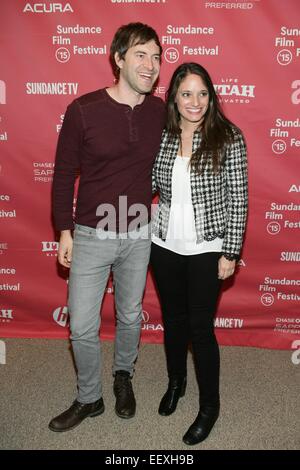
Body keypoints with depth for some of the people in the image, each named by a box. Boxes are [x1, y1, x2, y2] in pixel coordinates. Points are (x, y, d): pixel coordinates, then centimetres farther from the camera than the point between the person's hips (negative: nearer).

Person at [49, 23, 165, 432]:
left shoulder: (160, 111, -3)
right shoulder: (83, 110, -12)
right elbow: (64, 174, -4)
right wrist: (65, 232, -4)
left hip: (139, 236, 2)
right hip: (91, 236, -2)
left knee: (130, 317, 18)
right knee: (82, 327, 5)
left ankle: (123, 378, 45)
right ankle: (89, 399, 31)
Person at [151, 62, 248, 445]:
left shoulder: (228, 138, -11)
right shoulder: (160, 136, 0)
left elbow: (238, 200, -9)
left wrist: (229, 253, -9)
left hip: (206, 249, -4)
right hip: (165, 245, 4)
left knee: (200, 328, 5)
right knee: (173, 320, 19)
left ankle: (210, 406, 29)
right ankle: (176, 382, 45)